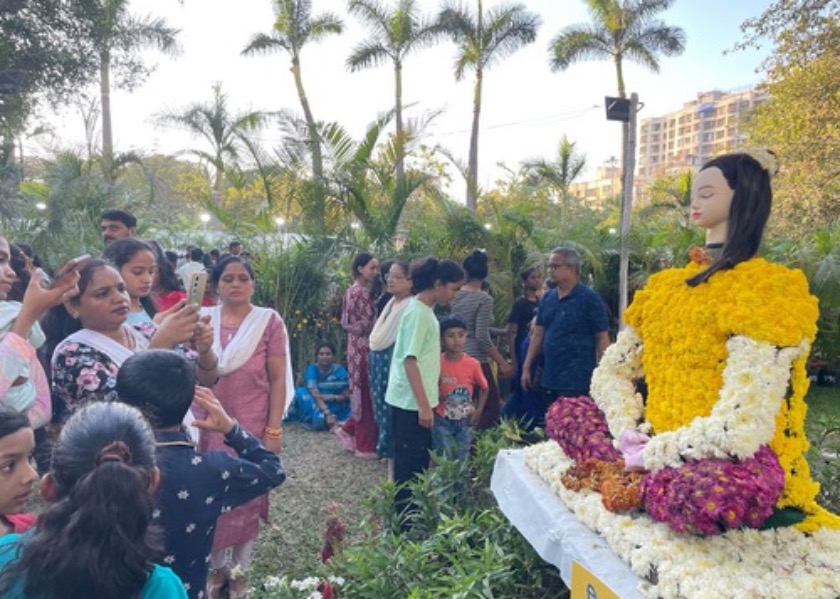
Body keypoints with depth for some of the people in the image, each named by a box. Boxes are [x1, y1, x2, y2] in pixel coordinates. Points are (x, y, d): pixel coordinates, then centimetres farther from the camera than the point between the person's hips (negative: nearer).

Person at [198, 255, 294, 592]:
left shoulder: (269, 321, -6)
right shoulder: (203, 319, 2)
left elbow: (278, 379, -7)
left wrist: (273, 430, -10)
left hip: (251, 426, -2)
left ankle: (241, 568, 27)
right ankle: (216, 565, 32)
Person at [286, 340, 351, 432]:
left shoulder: (340, 371, -8)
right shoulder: (312, 369, -10)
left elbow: (347, 396, -4)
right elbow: (315, 394, -22)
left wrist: (332, 397, -21)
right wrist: (327, 413, -33)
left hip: (335, 408, 2)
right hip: (316, 406, -2)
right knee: (300, 392, -23)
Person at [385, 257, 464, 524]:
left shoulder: (425, 309, 10)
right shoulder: (418, 312, -18)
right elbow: (410, 361, -22)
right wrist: (424, 405, -22)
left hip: (417, 401, 9)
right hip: (411, 402, -9)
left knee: (419, 459, 18)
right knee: (410, 463, 2)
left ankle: (412, 516, 31)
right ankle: (405, 522, 15)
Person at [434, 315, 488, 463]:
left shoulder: (473, 364, -8)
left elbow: (484, 388, 5)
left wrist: (478, 410, -2)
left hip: (465, 420, 2)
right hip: (442, 420, -1)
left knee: (462, 459, 12)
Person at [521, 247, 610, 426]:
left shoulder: (589, 299, -8)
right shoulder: (547, 298, 9)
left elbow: (602, 338, -8)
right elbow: (538, 334, 13)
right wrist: (527, 367, 9)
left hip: (577, 380, -6)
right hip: (549, 378, 6)